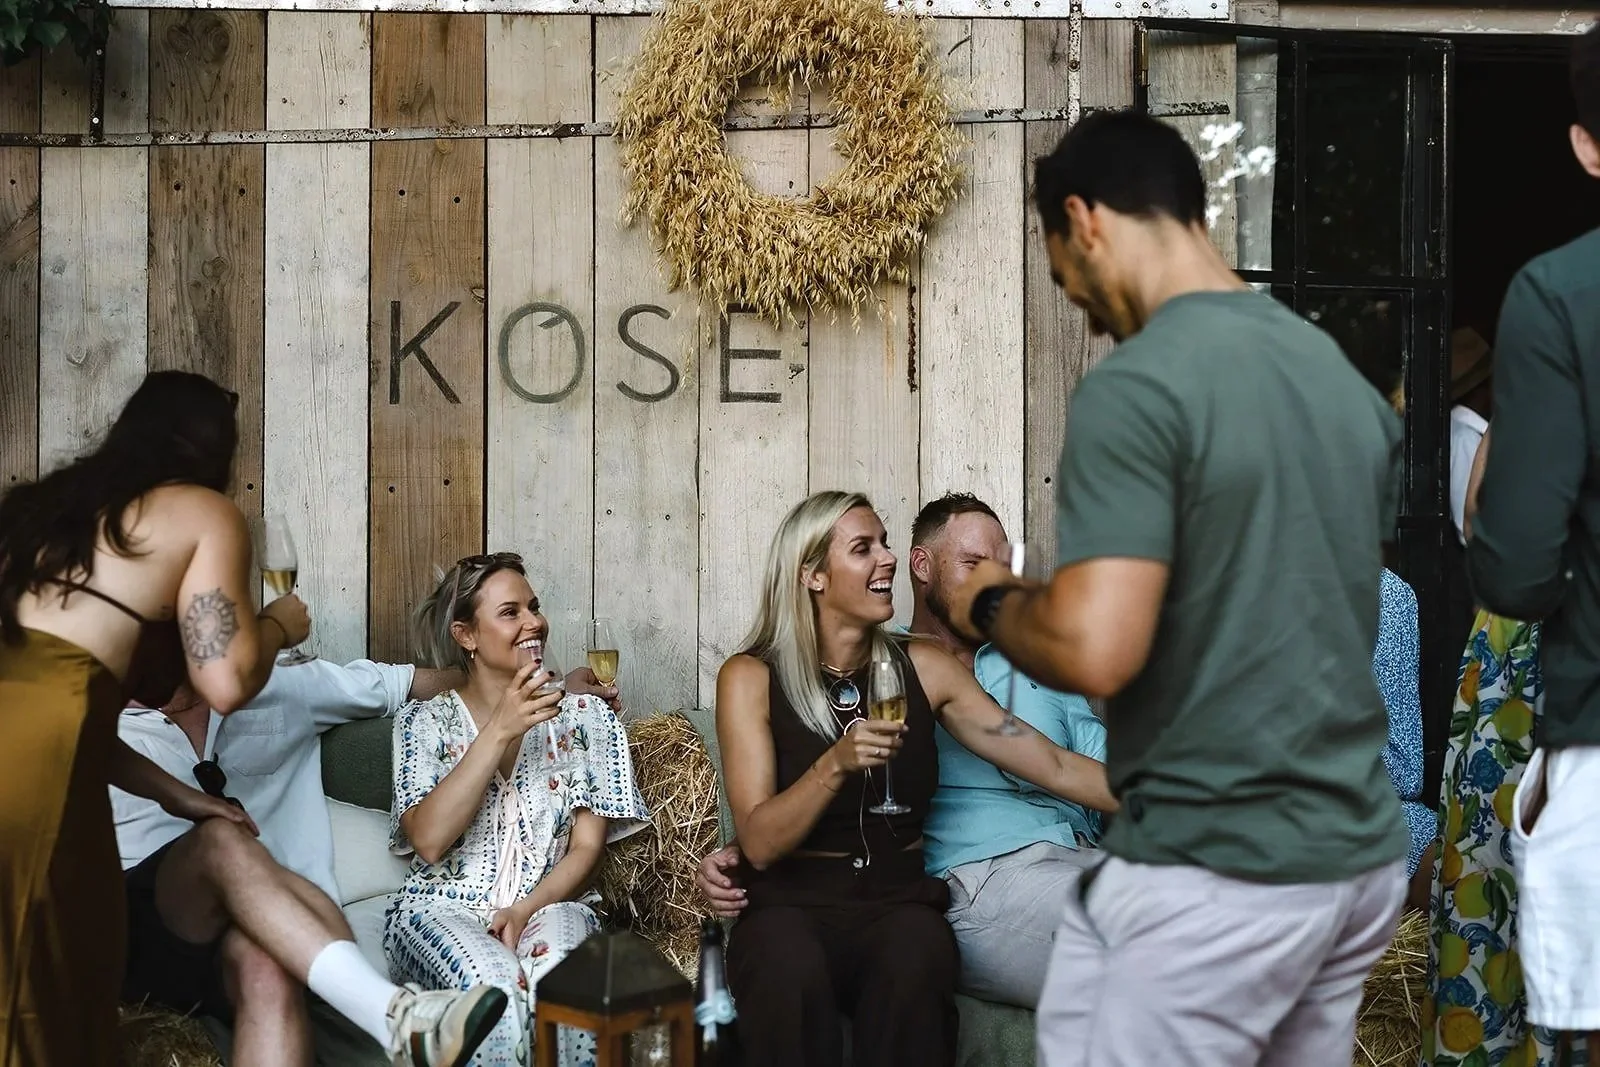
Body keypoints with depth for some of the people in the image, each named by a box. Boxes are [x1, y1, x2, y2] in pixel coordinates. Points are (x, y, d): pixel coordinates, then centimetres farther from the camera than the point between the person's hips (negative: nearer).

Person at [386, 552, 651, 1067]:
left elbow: (587, 847, 6)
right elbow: (429, 842, -8)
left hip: (550, 904, 1)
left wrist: (525, 911, -14)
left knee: (558, 979, -36)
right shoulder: (424, 721, 8)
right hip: (444, 908, -1)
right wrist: (499, 731, -14)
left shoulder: (586, 716, 11)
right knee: (498, 991, -36)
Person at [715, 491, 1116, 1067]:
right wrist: (835, 765, -24)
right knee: (791, 976, -36)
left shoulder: (924, 667, 7)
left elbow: (1053, 766, 4)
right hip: (791, 900, -2)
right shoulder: (751, 678, -1)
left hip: (898, 899, 2)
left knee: (915, 969, -33)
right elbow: (759, 844, -8)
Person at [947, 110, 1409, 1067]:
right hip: (1363, 852, 8)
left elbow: (1094, 652, -24)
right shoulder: (1344, 373, 9)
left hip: (1216, 873, -8)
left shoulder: (1136, 387, -16)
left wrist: (992, 603, -4)